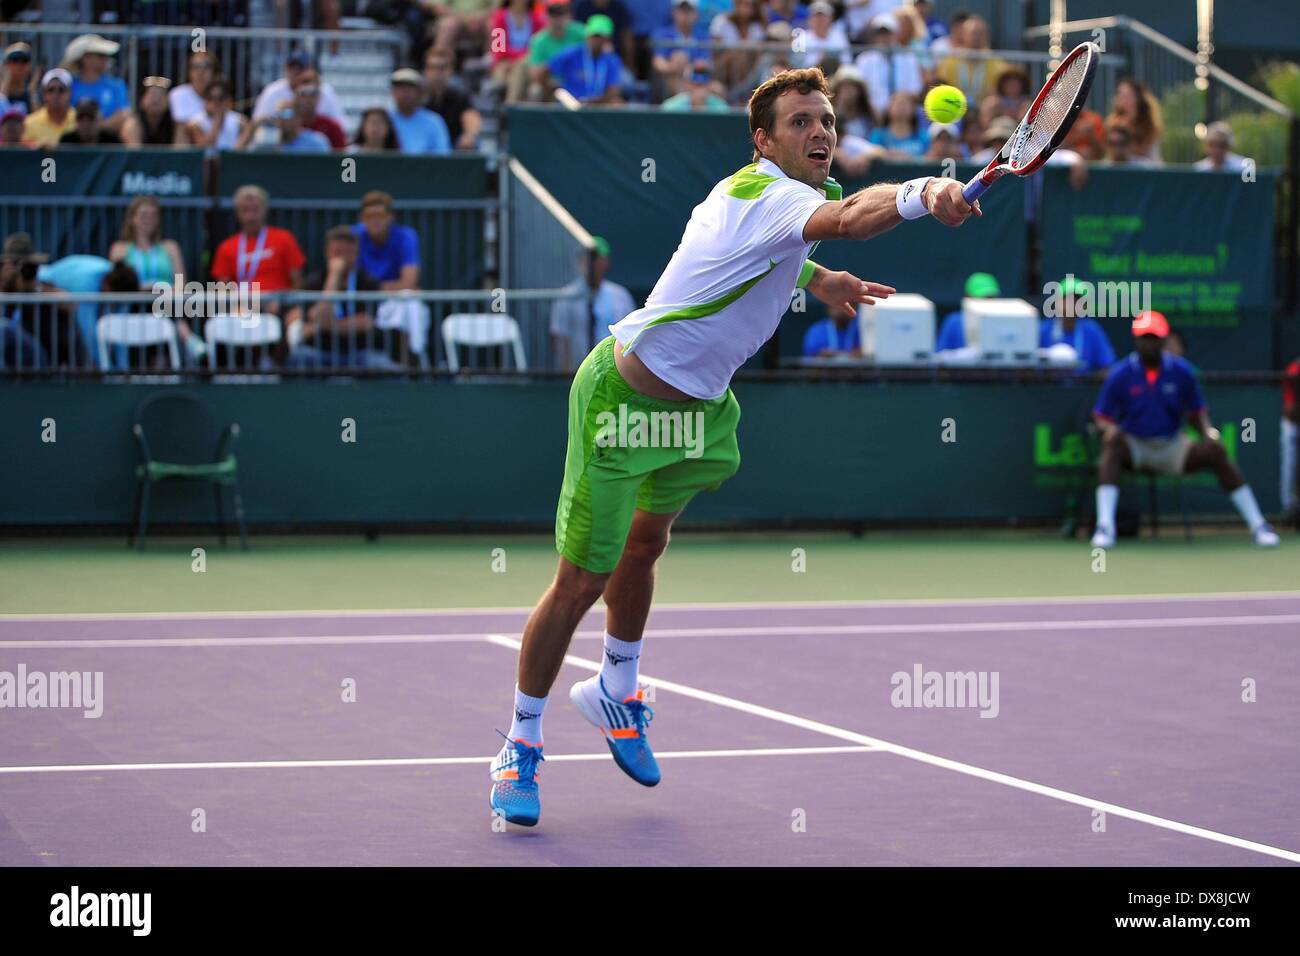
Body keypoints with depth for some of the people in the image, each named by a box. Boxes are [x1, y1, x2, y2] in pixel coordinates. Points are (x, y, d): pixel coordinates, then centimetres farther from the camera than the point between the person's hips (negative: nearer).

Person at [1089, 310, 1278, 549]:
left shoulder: (1181, 371, 0)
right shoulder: (1120, 374, -6)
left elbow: (1196, 412, 10)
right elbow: (1102, 418, -2)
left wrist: (1208, 432, -11)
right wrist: (1109, 429, -26)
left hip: (1172, 447, 2)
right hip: (1134, 446, -2)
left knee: (1215, 452, -21)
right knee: (1112, 448, -35)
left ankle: (1257, 525, -16)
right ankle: (1105, 527, -44)